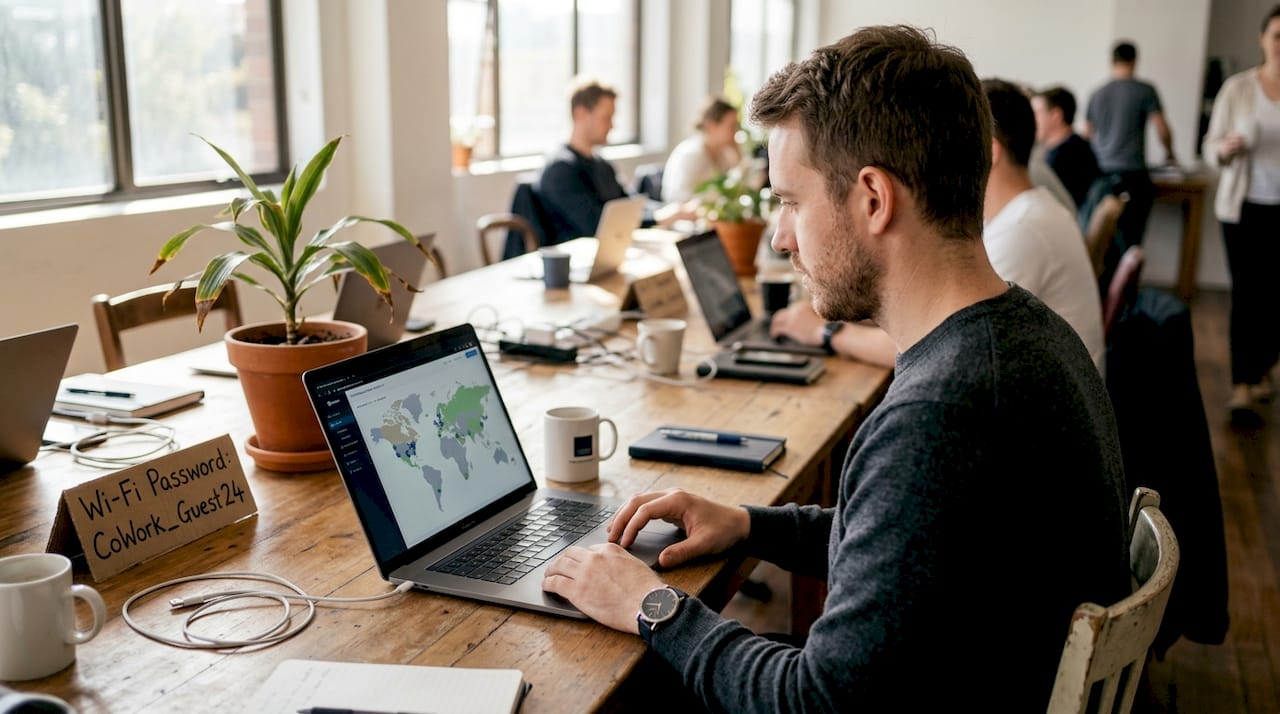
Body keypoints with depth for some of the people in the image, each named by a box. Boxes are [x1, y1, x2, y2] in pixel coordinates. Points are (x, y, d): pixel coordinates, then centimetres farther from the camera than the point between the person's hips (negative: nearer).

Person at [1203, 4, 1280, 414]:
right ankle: (1242, 384, 1)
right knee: (1246, 293, -4)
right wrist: (1227, 147, -21)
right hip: (1244, 207, -1)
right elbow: (1210, 150, 1)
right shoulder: (1237, 89, -1)